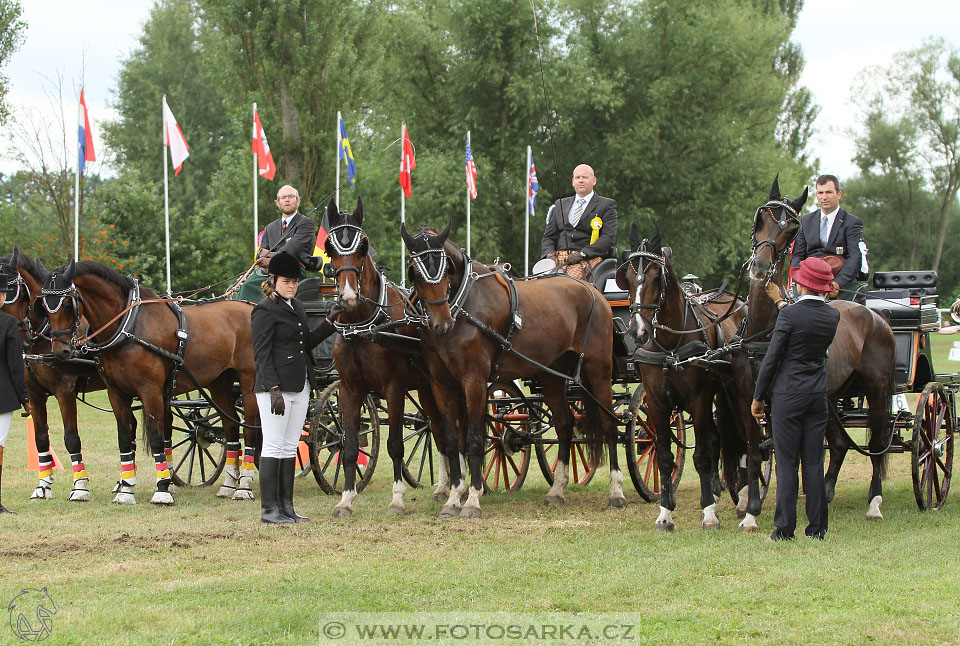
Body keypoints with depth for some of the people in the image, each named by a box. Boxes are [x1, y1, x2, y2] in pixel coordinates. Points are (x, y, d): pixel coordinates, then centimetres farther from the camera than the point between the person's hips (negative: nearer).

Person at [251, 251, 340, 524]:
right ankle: (269, 509, -2)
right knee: (273, 447, -5)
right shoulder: (265, 311, -9)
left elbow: (307, 342, 21)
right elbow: (262, 354, -15)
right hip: (275, 387, -8)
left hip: (300, 387, 8)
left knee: (290, 448, 10)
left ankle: (286, 506, 15)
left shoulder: (296, 307, 16)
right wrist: (274, 389, -22)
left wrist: (329, 322, 9)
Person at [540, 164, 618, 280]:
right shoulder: (560, 204, 26)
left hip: (589, 258, -4)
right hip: (559, 256, 4)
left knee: (573, 276, -38)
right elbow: (548, 236, 21)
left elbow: (609, 237, -1)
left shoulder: (607, 205, 12)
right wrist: (550, 254, -3)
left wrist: (582, 254, -14)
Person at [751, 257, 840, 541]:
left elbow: (771, 358, -12)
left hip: (789, 396, -5)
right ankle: (816, 527, 10)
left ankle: (784, 528, 0)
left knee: (786, 463, 0)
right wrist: (781, 302, 32)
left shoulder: (790, 315, -15)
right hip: (818, 396, 5)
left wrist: (757, 397, -3)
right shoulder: (833, 316, 0)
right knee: (814, 463, 9)